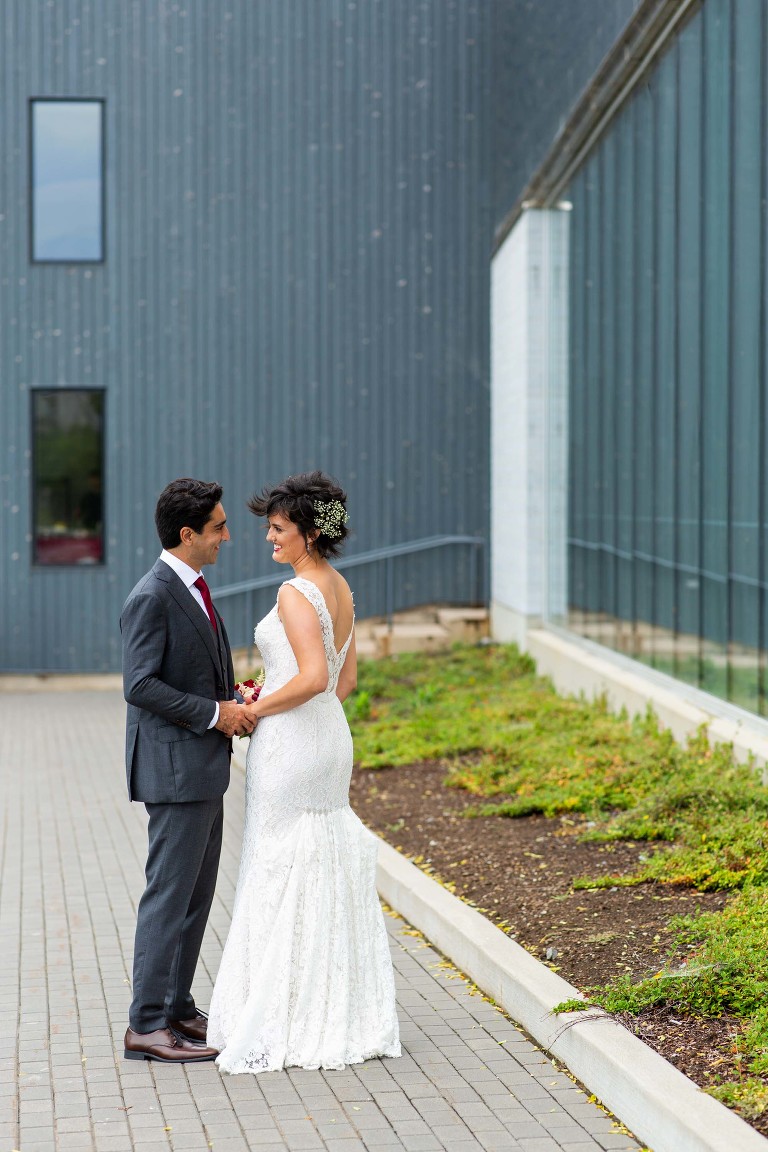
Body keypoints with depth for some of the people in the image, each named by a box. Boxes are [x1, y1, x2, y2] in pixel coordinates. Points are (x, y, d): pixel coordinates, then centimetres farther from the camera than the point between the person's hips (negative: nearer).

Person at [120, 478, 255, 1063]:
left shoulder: (193, 591, 15)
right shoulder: (152, 598, -16)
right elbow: (141, 685, -21)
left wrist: (236, 702, 5)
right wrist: (215, 713, -18)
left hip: (205, 771, 10)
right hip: (175, 768, -10)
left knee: (196, 896, 14)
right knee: (169, 895, -6)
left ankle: (178, 1007, 23)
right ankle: (146, 1025, -2)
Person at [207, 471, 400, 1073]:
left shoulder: (296, 593, -18)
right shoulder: (341, 588, 10)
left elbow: (313, 678, -27)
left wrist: (255, 709, -15)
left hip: (290, 743, -9)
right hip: (330, 736, 9)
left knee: (281, 877, -2)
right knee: (327, 870, 14)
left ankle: (284, 1025, 4)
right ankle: (341, 1013, 19)